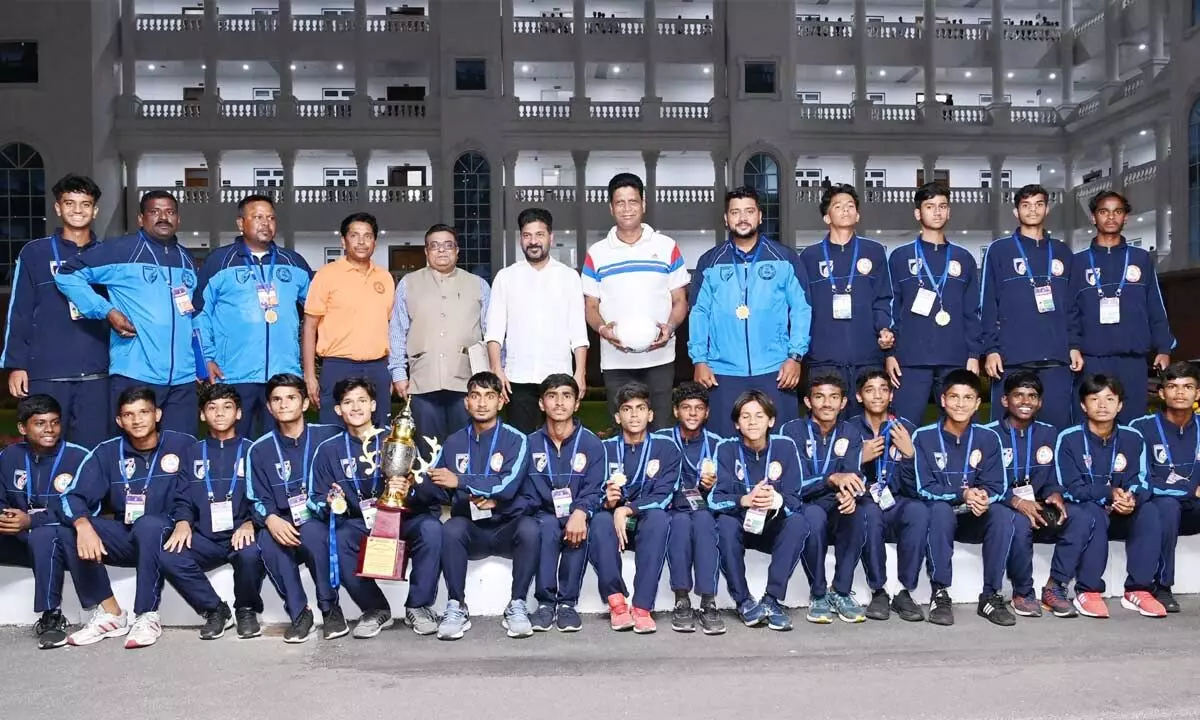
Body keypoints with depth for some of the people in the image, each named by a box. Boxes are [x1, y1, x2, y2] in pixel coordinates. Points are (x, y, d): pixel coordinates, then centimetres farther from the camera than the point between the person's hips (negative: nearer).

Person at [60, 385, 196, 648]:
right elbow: (73, 495, -8)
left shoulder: (184, 445, -5)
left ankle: (147, 617, -27)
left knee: (149, 524, -36)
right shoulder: (107, 452, 1)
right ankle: (109, 615, -16)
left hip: (164, 538, -4)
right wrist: (83, 525, -29)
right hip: (124, 540, 4)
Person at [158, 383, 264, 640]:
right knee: (168, 558, -27)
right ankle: (215, 609, -4)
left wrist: (250, 523, -19)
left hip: (241, 534, -3)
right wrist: (183, 522, -12)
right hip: (204, 539, 3)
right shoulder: (193, 453, 18)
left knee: (251, 554, -36)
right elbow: (183, 498, 11)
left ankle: (246, 610, -4)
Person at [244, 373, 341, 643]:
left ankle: (330, 609, -18)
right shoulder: (259, 450, 7)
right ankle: (299, 612, -16)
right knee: (268, 541, -32)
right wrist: (271, 519, -20)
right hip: (283, 525, 2)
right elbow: (258, 500, 2)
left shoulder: (328, 436, 2)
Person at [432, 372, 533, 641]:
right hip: (471, 530, 2)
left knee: (529, 528, -33)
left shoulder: (514, 440, -3)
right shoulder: (454, 442, 7)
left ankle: (517, 606, -19)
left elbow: (508, 485, -17)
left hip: (508, 529, -2)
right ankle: (456, 608, -18)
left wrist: (461, 481, -21)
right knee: (451, 529, -30)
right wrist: (467, 498, -15)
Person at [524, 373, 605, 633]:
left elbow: (594, 490, -9)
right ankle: (545, 602, -23)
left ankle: (567, 603, -21)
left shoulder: (591, 443, 2)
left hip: (576, 516, -1)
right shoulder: (531, 443, 7)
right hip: (544, 517, 1)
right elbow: (525, 491, -1)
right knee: (549, 526, -33)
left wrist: (580, 513, -30)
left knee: (578, 529, -34)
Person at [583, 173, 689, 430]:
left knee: (661, 429, 0)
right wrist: (603, 328, -12)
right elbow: (590, 307, 9)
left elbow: (680, 301, 7)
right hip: (615, 360, 1)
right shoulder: (596, 254, 7)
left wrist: (669, 327, -13)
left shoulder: (667, 247, 6)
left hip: (659, 358, 0)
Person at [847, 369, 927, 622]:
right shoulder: (849, 429, -1)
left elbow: (913, 489, -3)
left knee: (919, 510, -32)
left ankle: (905, 592, -19)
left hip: (897, 506, 1)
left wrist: (909, 453, -18)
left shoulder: (906, 428, 1)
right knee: (870, 512, -36)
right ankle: (878, 592, -19)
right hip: (864, 505, -1)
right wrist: (861, 459, -21)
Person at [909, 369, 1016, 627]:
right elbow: (924, 489, -13)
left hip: (975, 519, 2)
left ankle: (991, 596, -20)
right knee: (941, 509, -35)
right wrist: (962, 495, -30)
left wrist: (983, 497, -32)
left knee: (1002, 513, -29)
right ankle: (940, 594, -28)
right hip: (939, 516, -2)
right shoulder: (924, 436, -8)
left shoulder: (988, 438, -2)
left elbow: (997, 487, -7)